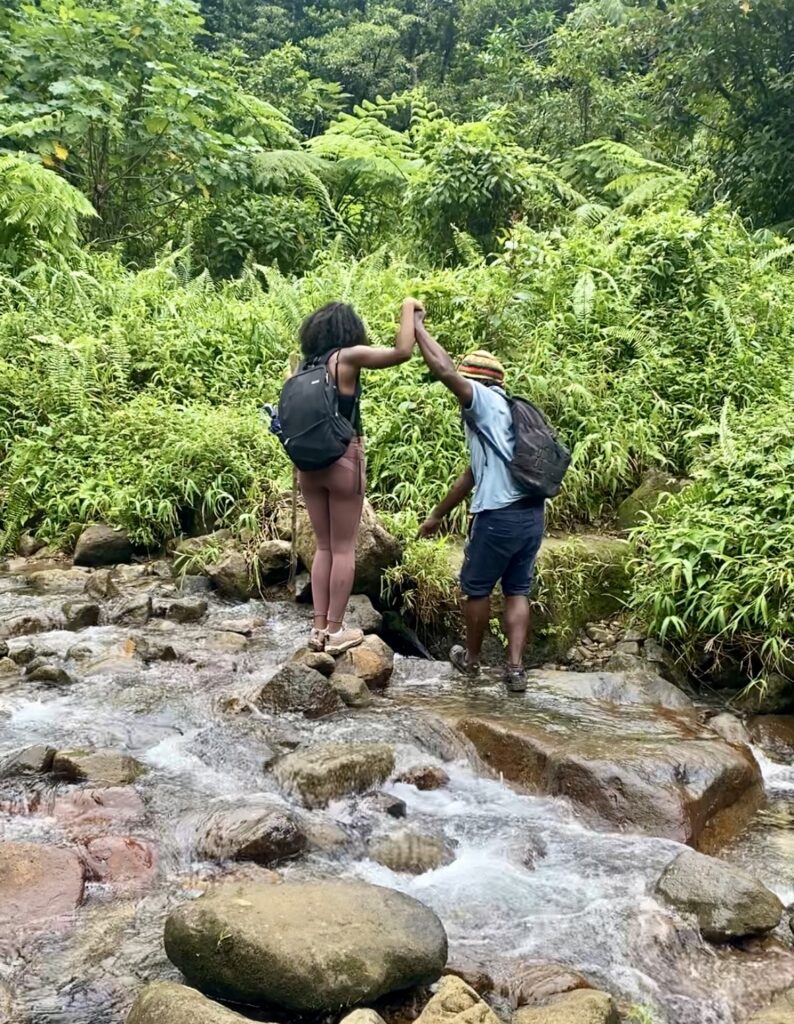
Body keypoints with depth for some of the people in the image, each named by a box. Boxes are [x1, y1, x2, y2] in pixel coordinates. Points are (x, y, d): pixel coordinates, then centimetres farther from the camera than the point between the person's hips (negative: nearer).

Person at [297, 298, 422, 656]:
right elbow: (402, 351, -17)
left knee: (323, 546, 13)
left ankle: (319, 628, 14)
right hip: (344, 459, -6)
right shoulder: (348, 357, -9)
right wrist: (409, 308, -5)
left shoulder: (306, 364, 8)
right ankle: (335, 630, 6)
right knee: (343, 548, 3)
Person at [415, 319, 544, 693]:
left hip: (501, 517, -8)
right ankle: (515, 669, 10)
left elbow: (445, 371, -21)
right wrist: (437, 515, 31)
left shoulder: (486, 402, -4)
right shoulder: (501, 413, 22)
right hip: (532, 513, 8)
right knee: (517, 591, 13)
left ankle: (471, 659, 27)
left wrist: (417, 326, -9)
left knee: (475, 588, 11)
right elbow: (473, 474, 26)